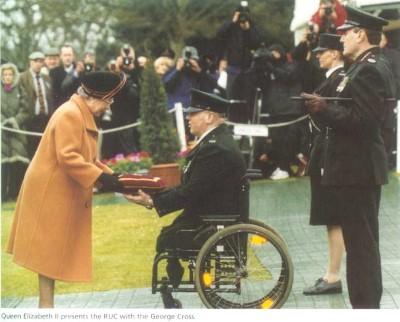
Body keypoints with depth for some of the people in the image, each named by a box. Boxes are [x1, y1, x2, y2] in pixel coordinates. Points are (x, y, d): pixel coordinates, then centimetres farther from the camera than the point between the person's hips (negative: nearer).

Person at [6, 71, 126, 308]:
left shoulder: (83, 115, 15)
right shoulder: (70, 114, -18)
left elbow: (85, 156, 18)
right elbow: (67, 156, -27)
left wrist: (109, 174, 5)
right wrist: (99, 177, -29)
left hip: (62, 193, 10)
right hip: (52, 192, -10)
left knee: (53, 252, 9)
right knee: (49, 250, -6)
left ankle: (47, 304, 12)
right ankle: (46, 305, -3)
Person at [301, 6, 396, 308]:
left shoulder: (369, 70, -17)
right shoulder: (372, 67, 16)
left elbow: (361, 119, -25)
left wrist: (325, 108, -20)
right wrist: (327, 107, 11)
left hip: (358, 169, -11)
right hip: (359, 167, 11)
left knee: (361, 243, -7)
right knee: (361, 242, 15)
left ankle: (365, 306, -4)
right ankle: (367, 304, 21)